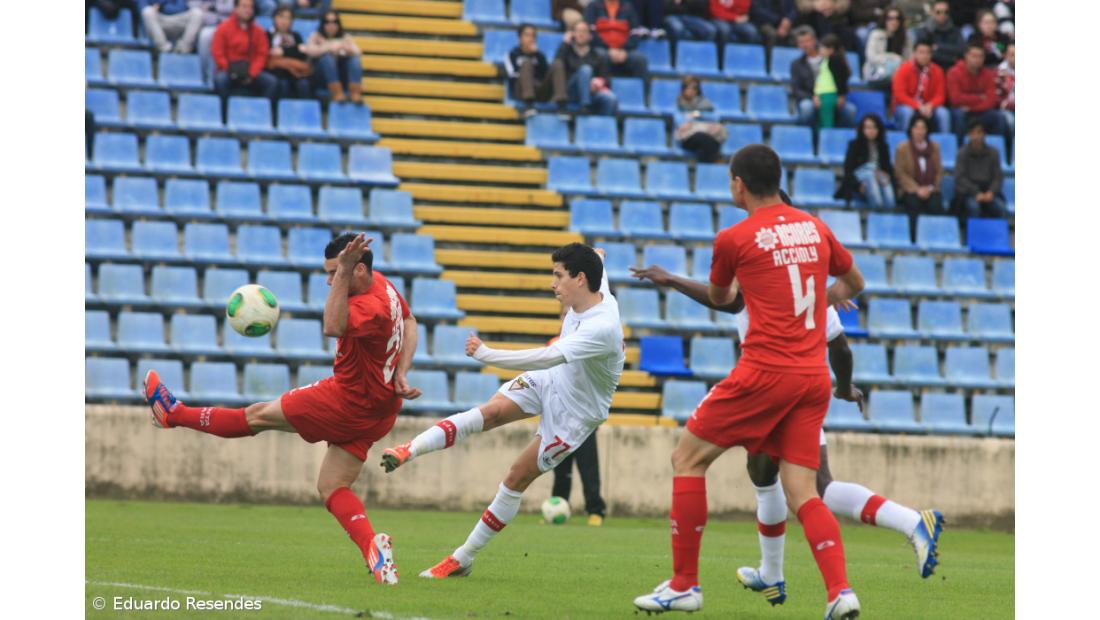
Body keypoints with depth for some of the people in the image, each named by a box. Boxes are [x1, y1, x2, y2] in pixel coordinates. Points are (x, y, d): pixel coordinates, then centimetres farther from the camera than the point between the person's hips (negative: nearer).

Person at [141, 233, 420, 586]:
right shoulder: (381, 284, 4)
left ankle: (174, 414, 21)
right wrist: (400, 373, 11)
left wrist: (344, 271, -47)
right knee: (331, 488, 9)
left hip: (349, 403, -10)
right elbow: (409, 322, 22)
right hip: (376, 411, 10)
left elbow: (333, 327, -47)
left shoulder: (372, 308, -28)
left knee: (259, 416, 7)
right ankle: (375, 552, -9)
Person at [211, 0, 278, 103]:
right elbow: (217, 54, -4)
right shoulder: (224, 28, 0)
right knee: (221, 79, -37)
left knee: (272, 82, -21)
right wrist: (231, 71, -16)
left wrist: (252, 74, -13)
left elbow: (261, 55, 3)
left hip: (251, 73, 3)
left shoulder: (258, 31, 7)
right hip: (228, 72, -3)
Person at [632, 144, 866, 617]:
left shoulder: (734, 239, -2)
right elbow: (854, 283, 29)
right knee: (802, 492, 5)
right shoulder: (816, 229, 12)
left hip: (765, 371, -5)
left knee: (688, 458, 8)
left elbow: (719, 298, 19)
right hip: (815, 376, 5)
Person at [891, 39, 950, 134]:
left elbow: (940, 95, -1)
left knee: (943, 113, -24)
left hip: (928, 108, 3)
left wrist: (930, 106, -23)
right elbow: (900, 95, -15)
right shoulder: (904, 69, -11)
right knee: (907, 112, -36)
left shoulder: (937, 71, -2)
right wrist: (918, 107, -25)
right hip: (907, 106, -3)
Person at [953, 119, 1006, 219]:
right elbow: (960, 177, -7)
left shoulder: (993, 153, 5)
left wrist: (991, 192, -15)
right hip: (968, 191, -2)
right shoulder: (963, 153, -1)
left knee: (999, 206, -28)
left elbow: (997, 177, 5)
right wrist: (976, 193, -20)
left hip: (988, 191, 2)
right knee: (973, 206, -35)